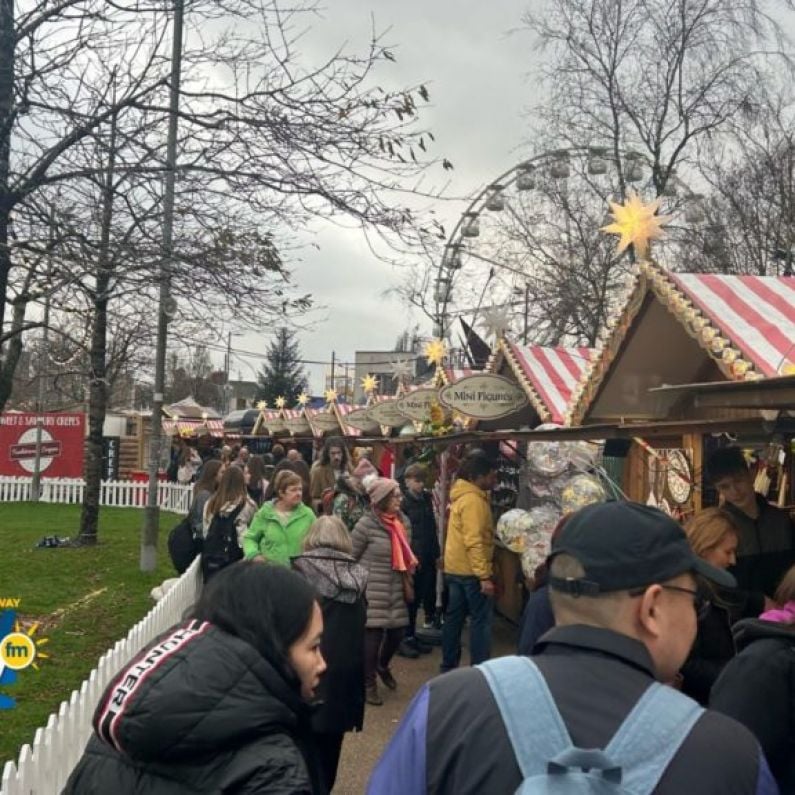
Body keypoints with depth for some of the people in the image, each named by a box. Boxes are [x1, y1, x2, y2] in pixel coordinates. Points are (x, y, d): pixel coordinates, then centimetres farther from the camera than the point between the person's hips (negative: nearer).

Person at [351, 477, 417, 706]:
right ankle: (368, 685, 16)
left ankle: (382, 666, 41)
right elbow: (349, 556, -7)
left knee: (397, 631, 10)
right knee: (373, 635, -3)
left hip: (396, 590, 6)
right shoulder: (367, 524, -15)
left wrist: (407, 582, 15)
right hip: (371, 590, -6)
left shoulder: (403, 521, 4)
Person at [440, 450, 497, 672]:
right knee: (481, 620, -2)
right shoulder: (473, 500, -19)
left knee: (454, 617, 14)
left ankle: (448, 666, 21)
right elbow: (474, 542, -25)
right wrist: (484, 575, -25)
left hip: (455, 568, 10)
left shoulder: (462, 494, 12)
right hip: (470, 570, -10)